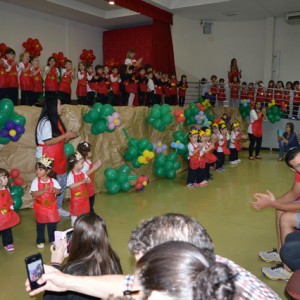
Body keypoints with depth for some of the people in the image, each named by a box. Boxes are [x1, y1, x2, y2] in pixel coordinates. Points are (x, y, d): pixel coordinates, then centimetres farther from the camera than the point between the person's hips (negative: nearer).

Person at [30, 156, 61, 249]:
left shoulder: (53, 180, -9)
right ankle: (40, 241, 28)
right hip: (40, 207, -1)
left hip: (51, 206, 1)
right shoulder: (36, 181, -13)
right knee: (40, 224, 12)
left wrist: (54, 189, -26)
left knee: (52, 224, 13)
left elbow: (59, 192, -4)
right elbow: (33, 194, -20)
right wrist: (43, 190, -32)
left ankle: (53, 239, 32)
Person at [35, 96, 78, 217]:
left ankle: (58, 208, 29)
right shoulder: (45, 122, -17)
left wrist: (69, 136, 0)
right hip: (48, 159, -9)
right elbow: (48, 142, -23)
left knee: (62, 184, 15)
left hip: (58, 158, 9)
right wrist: (65, 135, -19)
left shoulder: (56, 120, 12)